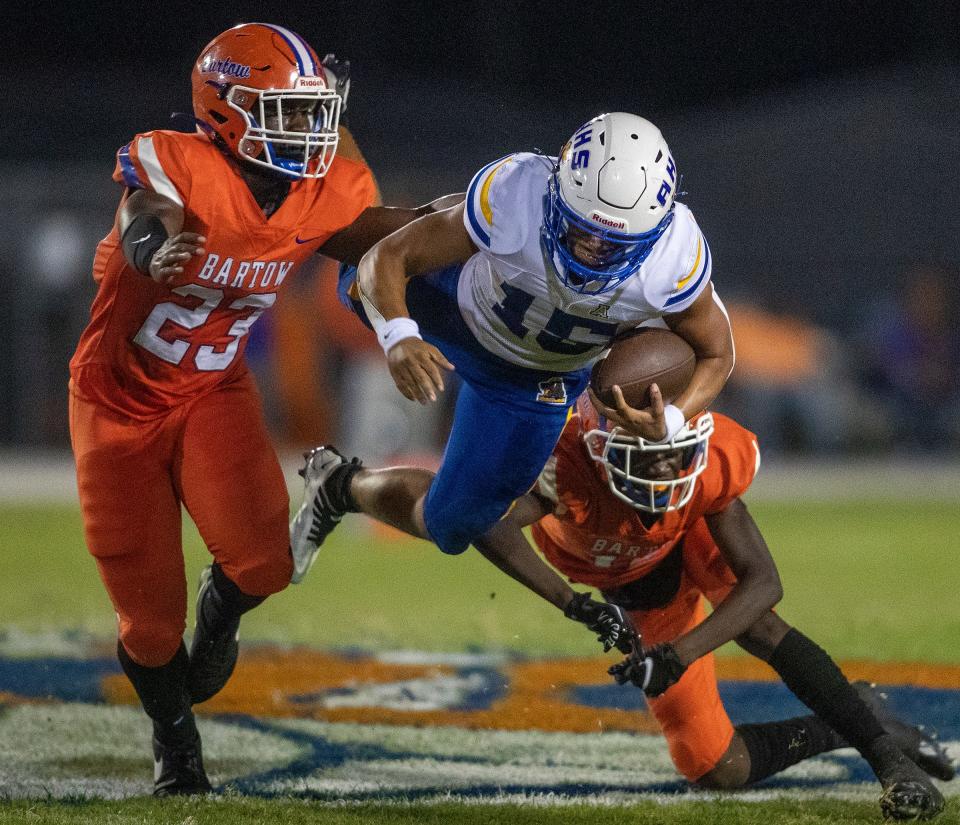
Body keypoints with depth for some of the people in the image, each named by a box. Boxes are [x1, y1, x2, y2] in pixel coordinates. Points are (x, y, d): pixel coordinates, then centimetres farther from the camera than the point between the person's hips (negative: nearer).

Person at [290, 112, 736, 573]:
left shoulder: (675, 263, -39)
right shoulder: (513, 199, -43)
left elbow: (716, 354, -17)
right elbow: (387, 259, -33)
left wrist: (669, 423, -37)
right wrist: (399, 338, -54)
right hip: (453, 305, -1)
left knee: (448, 526, 10)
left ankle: (340, 487, 38)